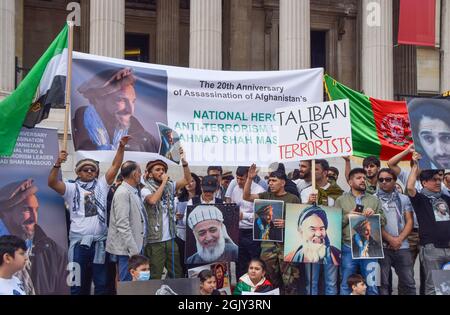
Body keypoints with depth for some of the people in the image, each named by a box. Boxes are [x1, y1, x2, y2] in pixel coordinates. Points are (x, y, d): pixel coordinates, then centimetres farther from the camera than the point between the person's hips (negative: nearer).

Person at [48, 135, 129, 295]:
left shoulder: (101, 185, 10)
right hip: (79, 242, -2)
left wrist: (121, 147, -8)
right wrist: (58, 163, -25)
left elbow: (115, 166, 4)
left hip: (100, 241, 2)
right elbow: (52, 182, -11)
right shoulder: (71, 188, 4)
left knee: (102, 283, 9)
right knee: (78, 283, 6)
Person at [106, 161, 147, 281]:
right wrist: (133, 250, -21)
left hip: (136, 246, 9)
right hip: (127, 249, -9)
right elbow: (122, 225, -20)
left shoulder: (134, 192, 14)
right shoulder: (123, 193, -15)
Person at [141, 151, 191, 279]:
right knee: (155, 276, 0)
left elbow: (187, 180, -1)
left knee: (177, 273, 12)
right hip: (155, 240, -5)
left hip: (170, 238, 5)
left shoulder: (170, 186, 8)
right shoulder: (146, 190, -6)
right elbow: (153, 200, -26)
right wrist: (163, 182, -17)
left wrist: (183, 160, -13)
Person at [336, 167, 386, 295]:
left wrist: (374, 214, -11)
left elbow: (383, 221, 8)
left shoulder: (374, 200, 13)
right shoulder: (341, 200, 8)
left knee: (371, 284, 3)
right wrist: (348, 216, -12)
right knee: (346, 285, 6)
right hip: (348, 247, -1)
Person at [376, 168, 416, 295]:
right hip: (381, 247, -2)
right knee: (382, 283, -2)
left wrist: (399, 239, -8)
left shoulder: (404, 199, 13)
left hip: (402, 247, 3)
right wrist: (390, 239, -11)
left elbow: (409, 222, 7)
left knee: (408, 283, 2)